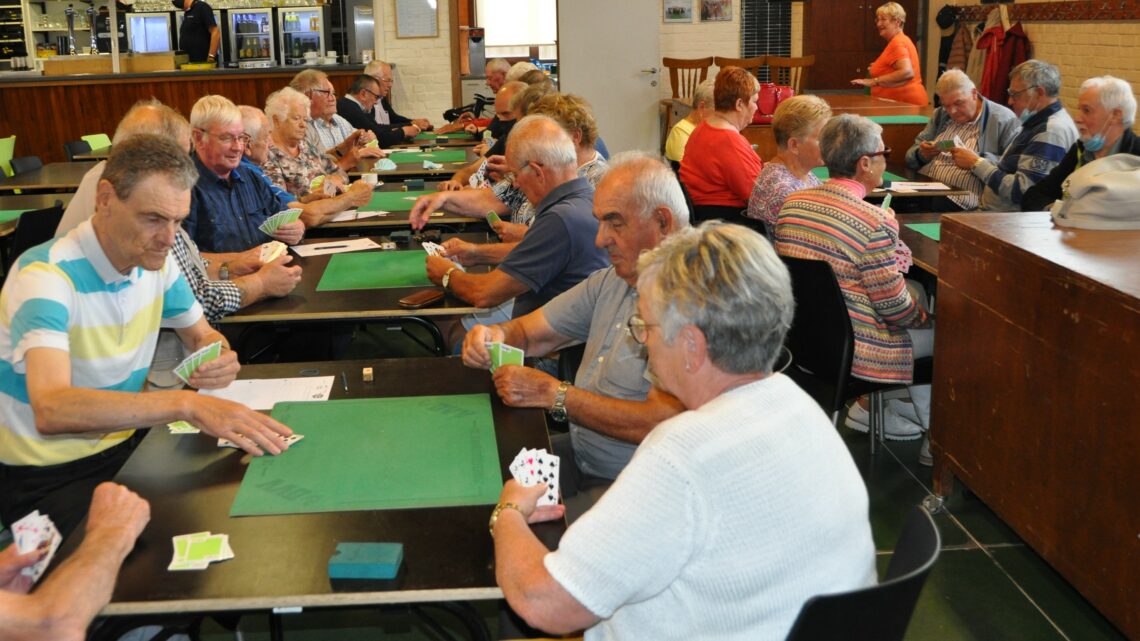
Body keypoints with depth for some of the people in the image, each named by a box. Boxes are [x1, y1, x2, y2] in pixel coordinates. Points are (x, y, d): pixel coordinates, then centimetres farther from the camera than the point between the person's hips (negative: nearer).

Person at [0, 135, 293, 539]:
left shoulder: (155, 260, 0)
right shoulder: (47, 275, -23)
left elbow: (201, 335, 14)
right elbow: (51, 409, -38)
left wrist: (218, 357, -12)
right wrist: (187, 404, -47)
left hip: (125, 445, 7)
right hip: (46, 476, -7)